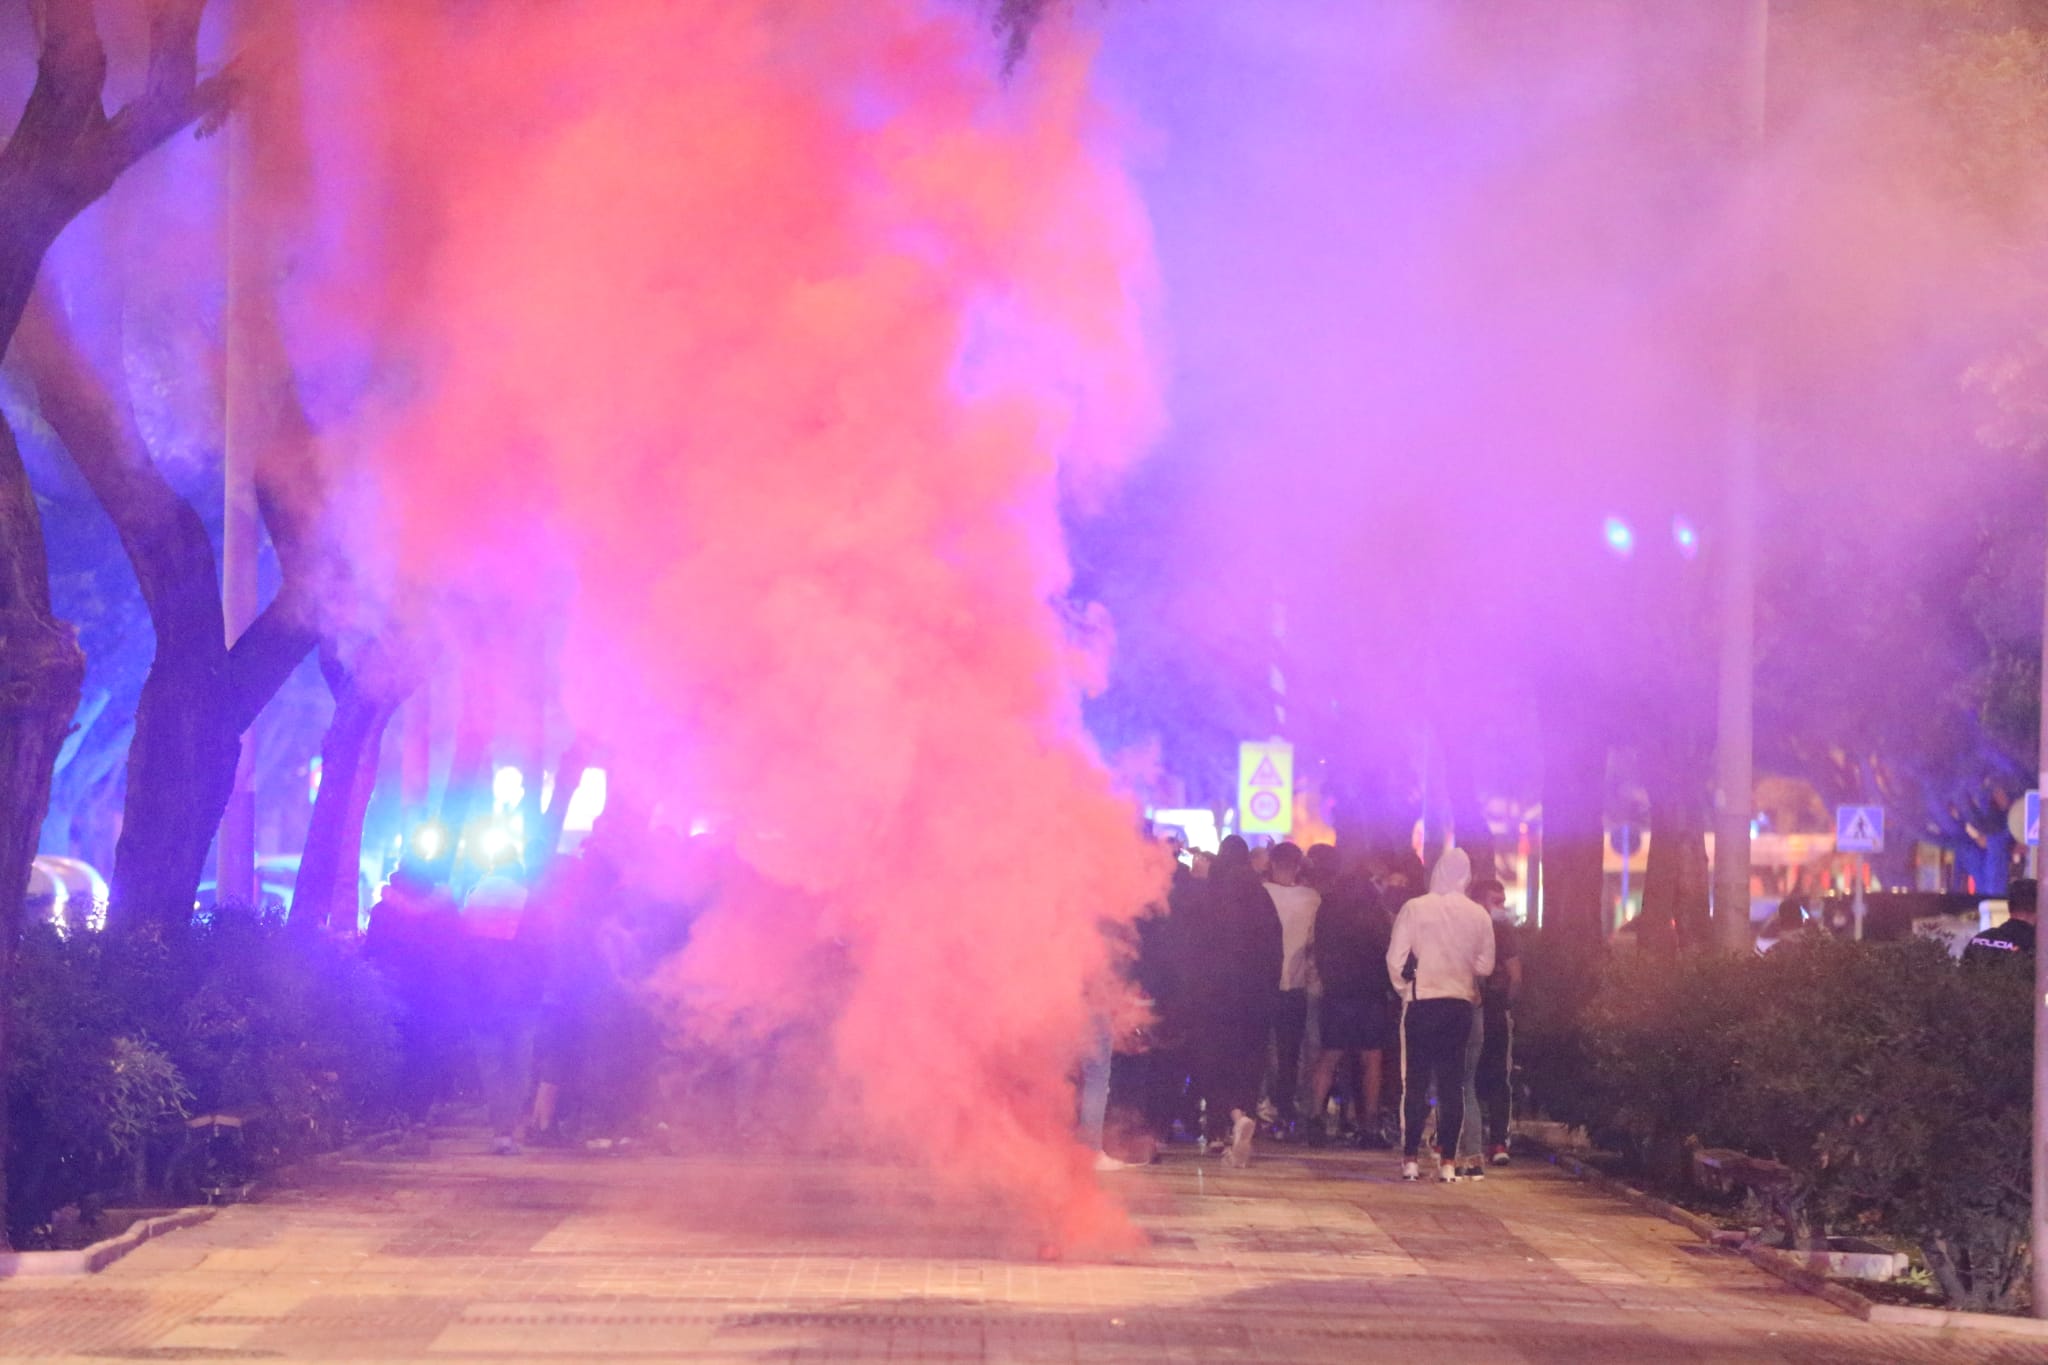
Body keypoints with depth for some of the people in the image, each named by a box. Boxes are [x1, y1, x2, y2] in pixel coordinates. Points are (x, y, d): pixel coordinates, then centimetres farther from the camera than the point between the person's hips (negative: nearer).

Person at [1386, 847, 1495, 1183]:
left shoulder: (1415, 908, -8)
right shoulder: (1479, 915, -1)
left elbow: (1396, 959, -7)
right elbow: (1485, 965, 3)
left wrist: (1403, 987, 10)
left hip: (1422, 1003, -2)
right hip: (1461, 1004, 2)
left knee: (1415, 1082, 3)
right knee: (1452, 1083, 6)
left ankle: (1411, 1158, 0)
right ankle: (1448, 1161, 4)